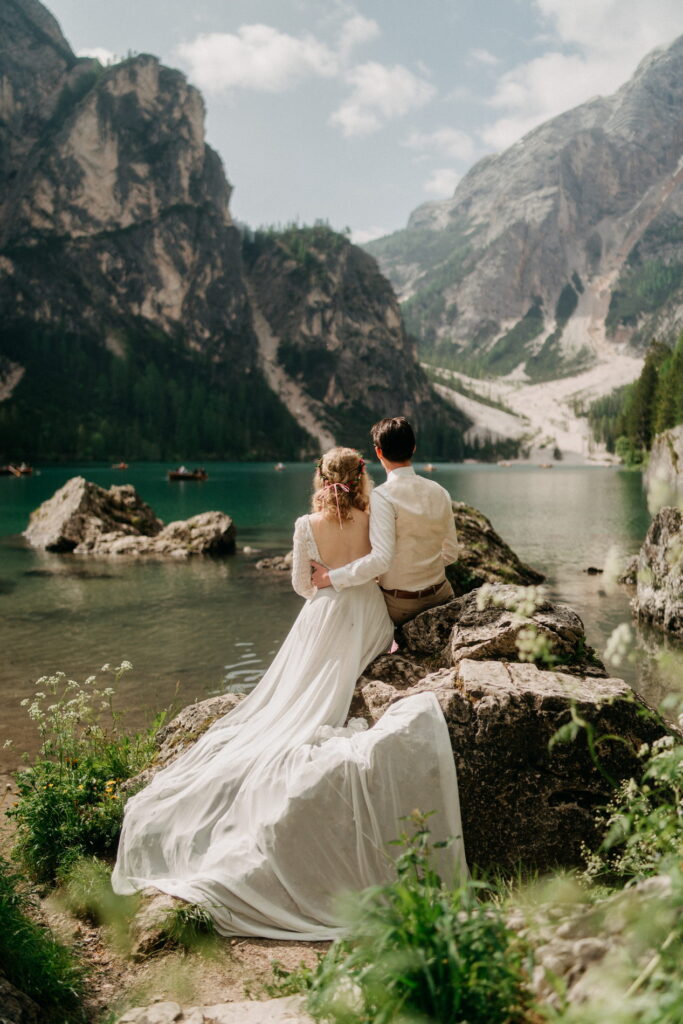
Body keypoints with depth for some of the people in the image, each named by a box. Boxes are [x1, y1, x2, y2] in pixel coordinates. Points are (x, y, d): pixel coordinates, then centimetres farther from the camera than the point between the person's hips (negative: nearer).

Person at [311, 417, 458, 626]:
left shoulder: (382, 497, -17)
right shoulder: (439, 492, 1)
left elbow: (380, 559, -26)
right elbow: (451, 554, 9)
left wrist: (331, 577, -19)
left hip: (399, 605, -5)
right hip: (441, 595, 6)